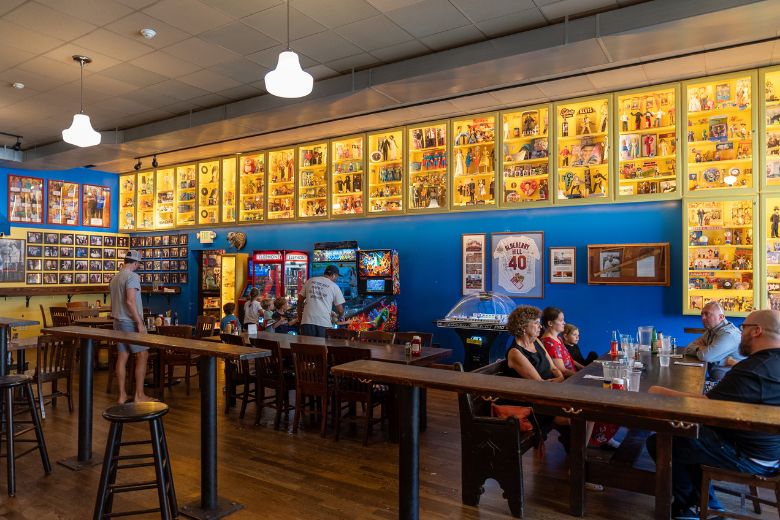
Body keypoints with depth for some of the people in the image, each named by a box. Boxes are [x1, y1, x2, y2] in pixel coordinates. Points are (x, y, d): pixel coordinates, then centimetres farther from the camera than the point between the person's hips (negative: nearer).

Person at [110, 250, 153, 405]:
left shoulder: (115, 278, 15)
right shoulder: (132, 276, -14)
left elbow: (113, 303, 21)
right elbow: (130, 301, -23)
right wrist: (140, 323, -22)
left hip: (118, 321, 9)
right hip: (131, 322, -9)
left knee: (122, 356, 9)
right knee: (142, 355, -2)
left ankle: (122, 395, 13)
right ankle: (139, 395, 0)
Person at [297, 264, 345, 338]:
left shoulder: (310, 281, 14)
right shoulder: (334, 286, 7)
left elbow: (300, 301, 15)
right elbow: (340, 310, 7)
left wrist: (299, 318, 23)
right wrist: (341, 318, 30)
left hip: (307, 321, 2)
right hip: (324, 323, -2)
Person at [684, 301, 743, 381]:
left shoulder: (728, 334, -20)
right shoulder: (710, 331, 10)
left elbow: (705, 356, -29)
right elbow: (688, 348, 6)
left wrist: (699, 349, -6)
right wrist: (702, 349, -13)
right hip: (714, 379, 8)